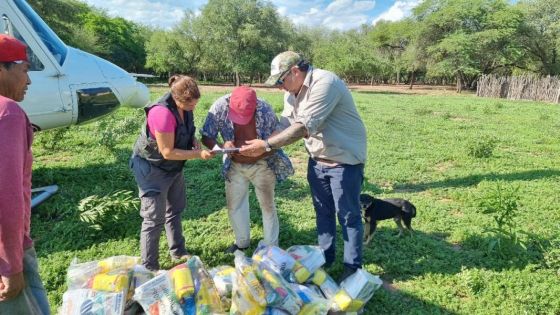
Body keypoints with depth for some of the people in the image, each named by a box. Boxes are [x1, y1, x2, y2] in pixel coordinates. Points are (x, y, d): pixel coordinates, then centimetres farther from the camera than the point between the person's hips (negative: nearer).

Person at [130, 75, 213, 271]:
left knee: (175, 210, 20)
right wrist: (199, 154, -26)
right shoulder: (163, 113, -34)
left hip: (174, 167, 9)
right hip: (151, 169, -9)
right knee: (155, 219, -2)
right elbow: (168, 152, -29)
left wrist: (193, 141, -9)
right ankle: (149, 269, 13)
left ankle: (178, 252, 38)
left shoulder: (184, 106, -9)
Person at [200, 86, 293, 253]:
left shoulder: (265, 111, -28)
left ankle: (271, 247, 25)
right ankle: (242, 242, 35)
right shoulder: (220, 107, -24)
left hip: (261, 164, -2)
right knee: (234, 205, 13)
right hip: (234, 165, 3)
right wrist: (221, 147, -37)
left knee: (267, 205, 7)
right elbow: (206, 136, -16)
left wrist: (259, 152, -39)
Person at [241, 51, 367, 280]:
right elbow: (286, 125, 2)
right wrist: (261, 145, -12)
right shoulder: (292, 91, 4)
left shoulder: (324, 83, -25)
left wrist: (267, 145, -28)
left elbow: (303, 128, -30)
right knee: (323, 211, 18)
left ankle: (353, 267, 21)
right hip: (317, 160, 8)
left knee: (348, 216, 5)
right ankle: (325, 257, 35)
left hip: (344, 159, -8)